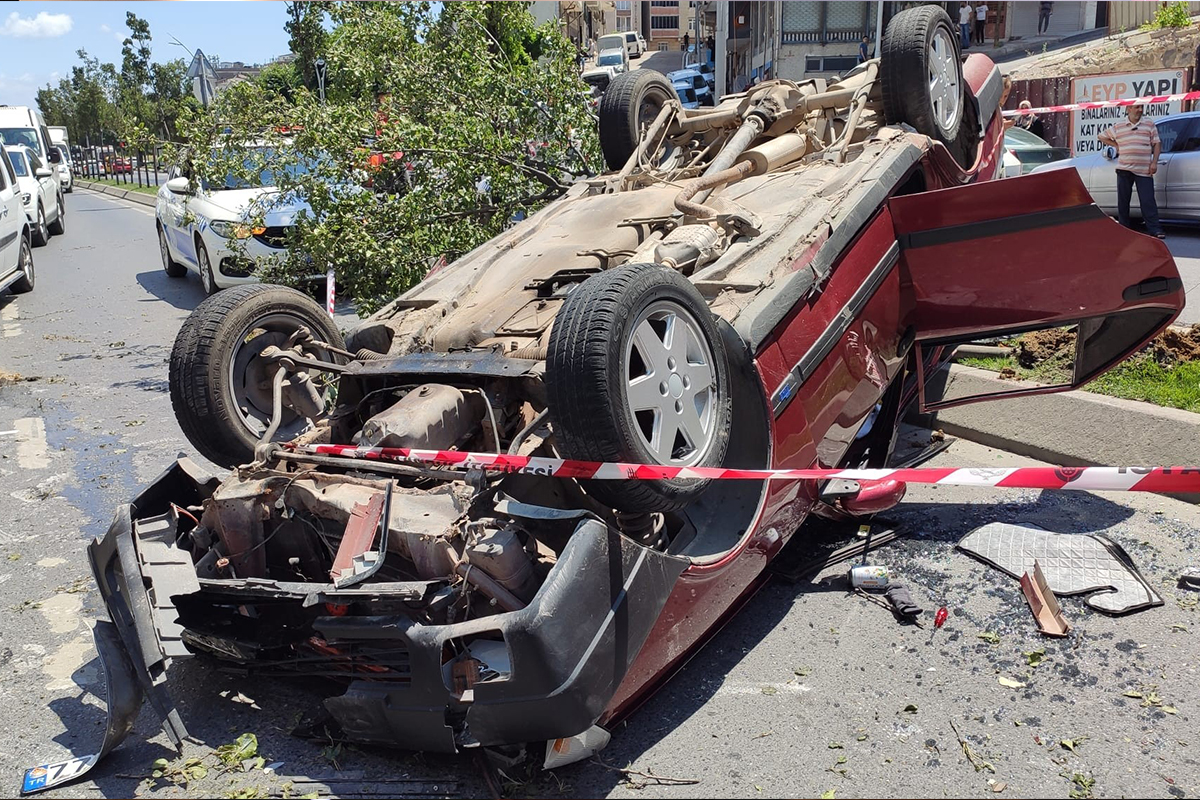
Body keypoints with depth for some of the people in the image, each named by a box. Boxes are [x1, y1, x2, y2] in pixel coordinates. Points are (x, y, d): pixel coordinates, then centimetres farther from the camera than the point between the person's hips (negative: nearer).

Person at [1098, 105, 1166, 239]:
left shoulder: (1149, 124, 9)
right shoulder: (1118, 127, 9)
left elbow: (1157, 144, 9)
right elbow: (1102, 136, 21)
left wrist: (1154, 162, -3)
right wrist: (1116, 145, 9)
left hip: (1144, 171, -1)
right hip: (1124, 169, 1)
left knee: (1148, 201, -7)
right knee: (1123, 201, 6)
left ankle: (1155, 229, -7)